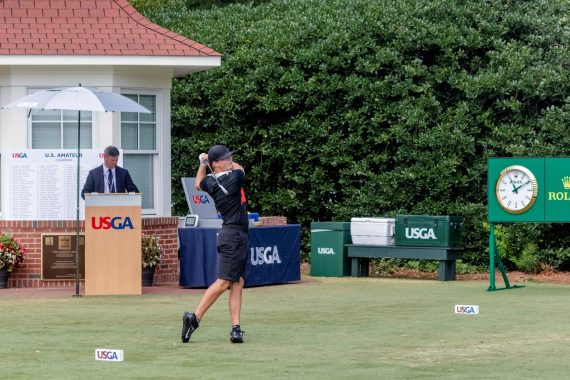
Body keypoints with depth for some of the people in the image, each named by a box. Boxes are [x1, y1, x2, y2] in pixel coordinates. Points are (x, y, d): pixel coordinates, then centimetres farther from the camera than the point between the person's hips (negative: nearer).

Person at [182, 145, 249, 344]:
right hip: (234, 236, -9)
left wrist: (203, 164, 20)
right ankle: (195, 318, -13)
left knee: (237, 283, 4)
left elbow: (198, 183, 31)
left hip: (238, 237, 9)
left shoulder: (211, 182, 7)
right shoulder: (234, 177, -13)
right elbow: (239, 168, 11)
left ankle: (236, 328, -1)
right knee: (224, 282, -10)